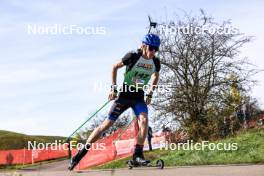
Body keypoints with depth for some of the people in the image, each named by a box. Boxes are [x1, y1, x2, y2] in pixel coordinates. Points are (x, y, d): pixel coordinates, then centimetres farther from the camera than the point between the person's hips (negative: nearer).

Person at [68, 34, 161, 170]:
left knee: (144, 120, -24)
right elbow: (115, 67, -2)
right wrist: (113, 88, -5)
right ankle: (82, 152, 2)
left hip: (139, 97, 3)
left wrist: (149, 94, 13)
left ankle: (137, 155, -15)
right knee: (107, 124, -5)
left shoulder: (155, 62, -3)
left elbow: (155, 76, 20)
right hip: (124, 95, -3)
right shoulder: (133, 56, -16)